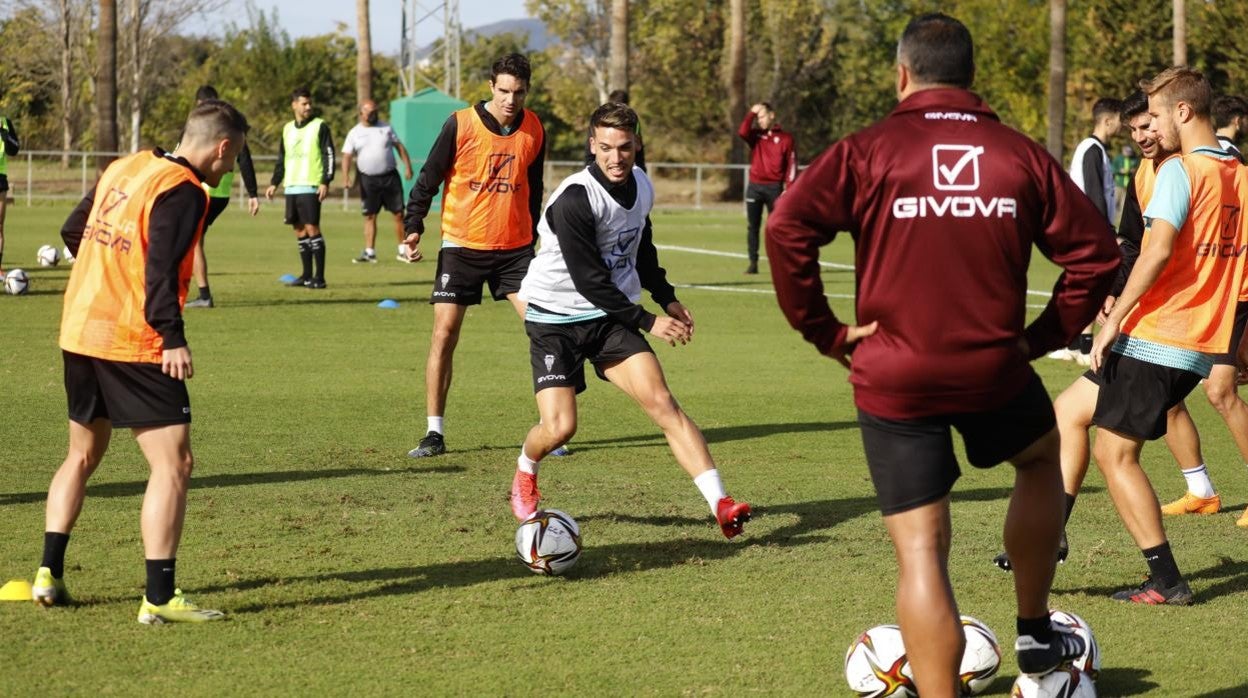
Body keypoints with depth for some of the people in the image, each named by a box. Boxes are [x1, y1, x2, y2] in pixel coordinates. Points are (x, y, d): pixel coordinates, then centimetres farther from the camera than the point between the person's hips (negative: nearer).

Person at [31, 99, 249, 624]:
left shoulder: (124, 168, 12)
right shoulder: (182, 192, -12)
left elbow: (73, 231, 22)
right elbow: (161, 269, -23)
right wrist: (173, 338, -26)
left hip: (79, 333, 9)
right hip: (134, 345, -9)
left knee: (82, 455, 22)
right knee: (173, 464, -7)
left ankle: (48, 575, 23)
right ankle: (159, 598, -14)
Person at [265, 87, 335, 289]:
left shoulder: (320, 127, -1)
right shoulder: (287, 129, 16)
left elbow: (329, 156, -6)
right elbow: (281, 160, 23)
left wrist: (325, 182, -15)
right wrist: (274, 183, 16)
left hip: (310, 187, -6)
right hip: (291, 187, 6)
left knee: (312, 228, -11)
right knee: (299, 229, 7)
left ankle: (319, 276, -9)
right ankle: (307, 275, 14)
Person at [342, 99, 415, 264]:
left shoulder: (386, 128, 7)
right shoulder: (355, 133, 5)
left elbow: (400, 146, 10)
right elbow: (347, 156, 1)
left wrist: (407, 166, 0)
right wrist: (345, 177, -13)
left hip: (390, 176, 0)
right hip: (368, 179, 0)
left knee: (399, 213, 0)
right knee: (370, 216, 0)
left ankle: (403, 250, 9)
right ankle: (369, 252, 4)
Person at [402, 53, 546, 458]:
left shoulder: (533, 131, 1)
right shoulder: (460, 125, -10)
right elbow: (428, 179, -3)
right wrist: (413, 227, -12)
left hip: (514, 247, 3)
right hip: (461, 246, -3)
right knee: (444, 333, -5)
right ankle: (434, 434, 2)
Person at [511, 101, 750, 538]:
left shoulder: (641, 186, 1)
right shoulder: (575, 199, -23)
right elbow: (588, 281, -23)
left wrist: (667, 299, 14)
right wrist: (648, 322, -22)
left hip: (611, 314, 5)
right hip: (556, 317, -5)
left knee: (661, 402, -14)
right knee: (559, 427, -15)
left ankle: (720, 504, -22)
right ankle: (525, 474, 23)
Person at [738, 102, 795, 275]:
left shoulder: (785, 138, 0)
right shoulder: (755, 135, 9)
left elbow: (792, 164, -3)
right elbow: (742, 132, -13)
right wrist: (751, 113, -12)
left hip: (774, 187, -3)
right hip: (754, 187, 3)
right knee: (752, 226, 1)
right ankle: (753, 263, 3)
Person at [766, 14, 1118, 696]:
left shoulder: (867, 152, -4)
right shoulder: (1022, 155, 2)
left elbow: (786, 229, -15)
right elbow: (1095, 251, 3)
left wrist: (826, 332, -6)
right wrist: (1045, 334, 12)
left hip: (893, 379, -2)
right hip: (994, 370, 2)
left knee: (920, 549, 2)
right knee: (1041, 456, 32)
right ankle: (1035, 633, 37)